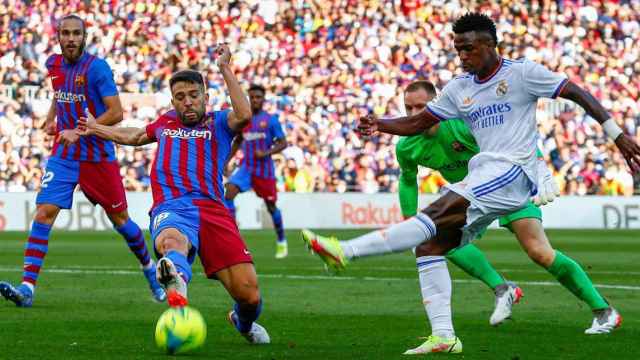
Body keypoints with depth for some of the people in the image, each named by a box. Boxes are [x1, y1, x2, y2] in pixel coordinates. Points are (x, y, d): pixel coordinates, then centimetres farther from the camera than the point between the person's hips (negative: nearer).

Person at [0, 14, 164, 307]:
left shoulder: (96, 67, -13)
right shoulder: (54, 65, 5)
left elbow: (116, 113, -17)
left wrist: (80, 131, -24)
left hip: (98, 156, -4)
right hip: (64, 154, 4)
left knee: (119, 218, 7)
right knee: (44, 212, -12)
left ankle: (149, 269, 33)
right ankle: (27, 288, -18)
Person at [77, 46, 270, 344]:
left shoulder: (218, 123, 17)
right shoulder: (165, 122, 29)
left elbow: (244, 115, -8)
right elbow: (136, 136, 52)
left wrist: (225, 69, -5)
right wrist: (95, 128, 62)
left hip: (213, 209, -1)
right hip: (171, 208, 1)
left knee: (249, 295, -14)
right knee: (171, 241, -42)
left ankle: (243, 322, 25)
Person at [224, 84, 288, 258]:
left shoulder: (270, 120, -4)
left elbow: (283, 143, -4)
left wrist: (266, 153, -19)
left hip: (264, 169, -3)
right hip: (246, 166, 3)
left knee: (271, 206, 7)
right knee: (228, 192, -21)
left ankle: (281, 242, 28)